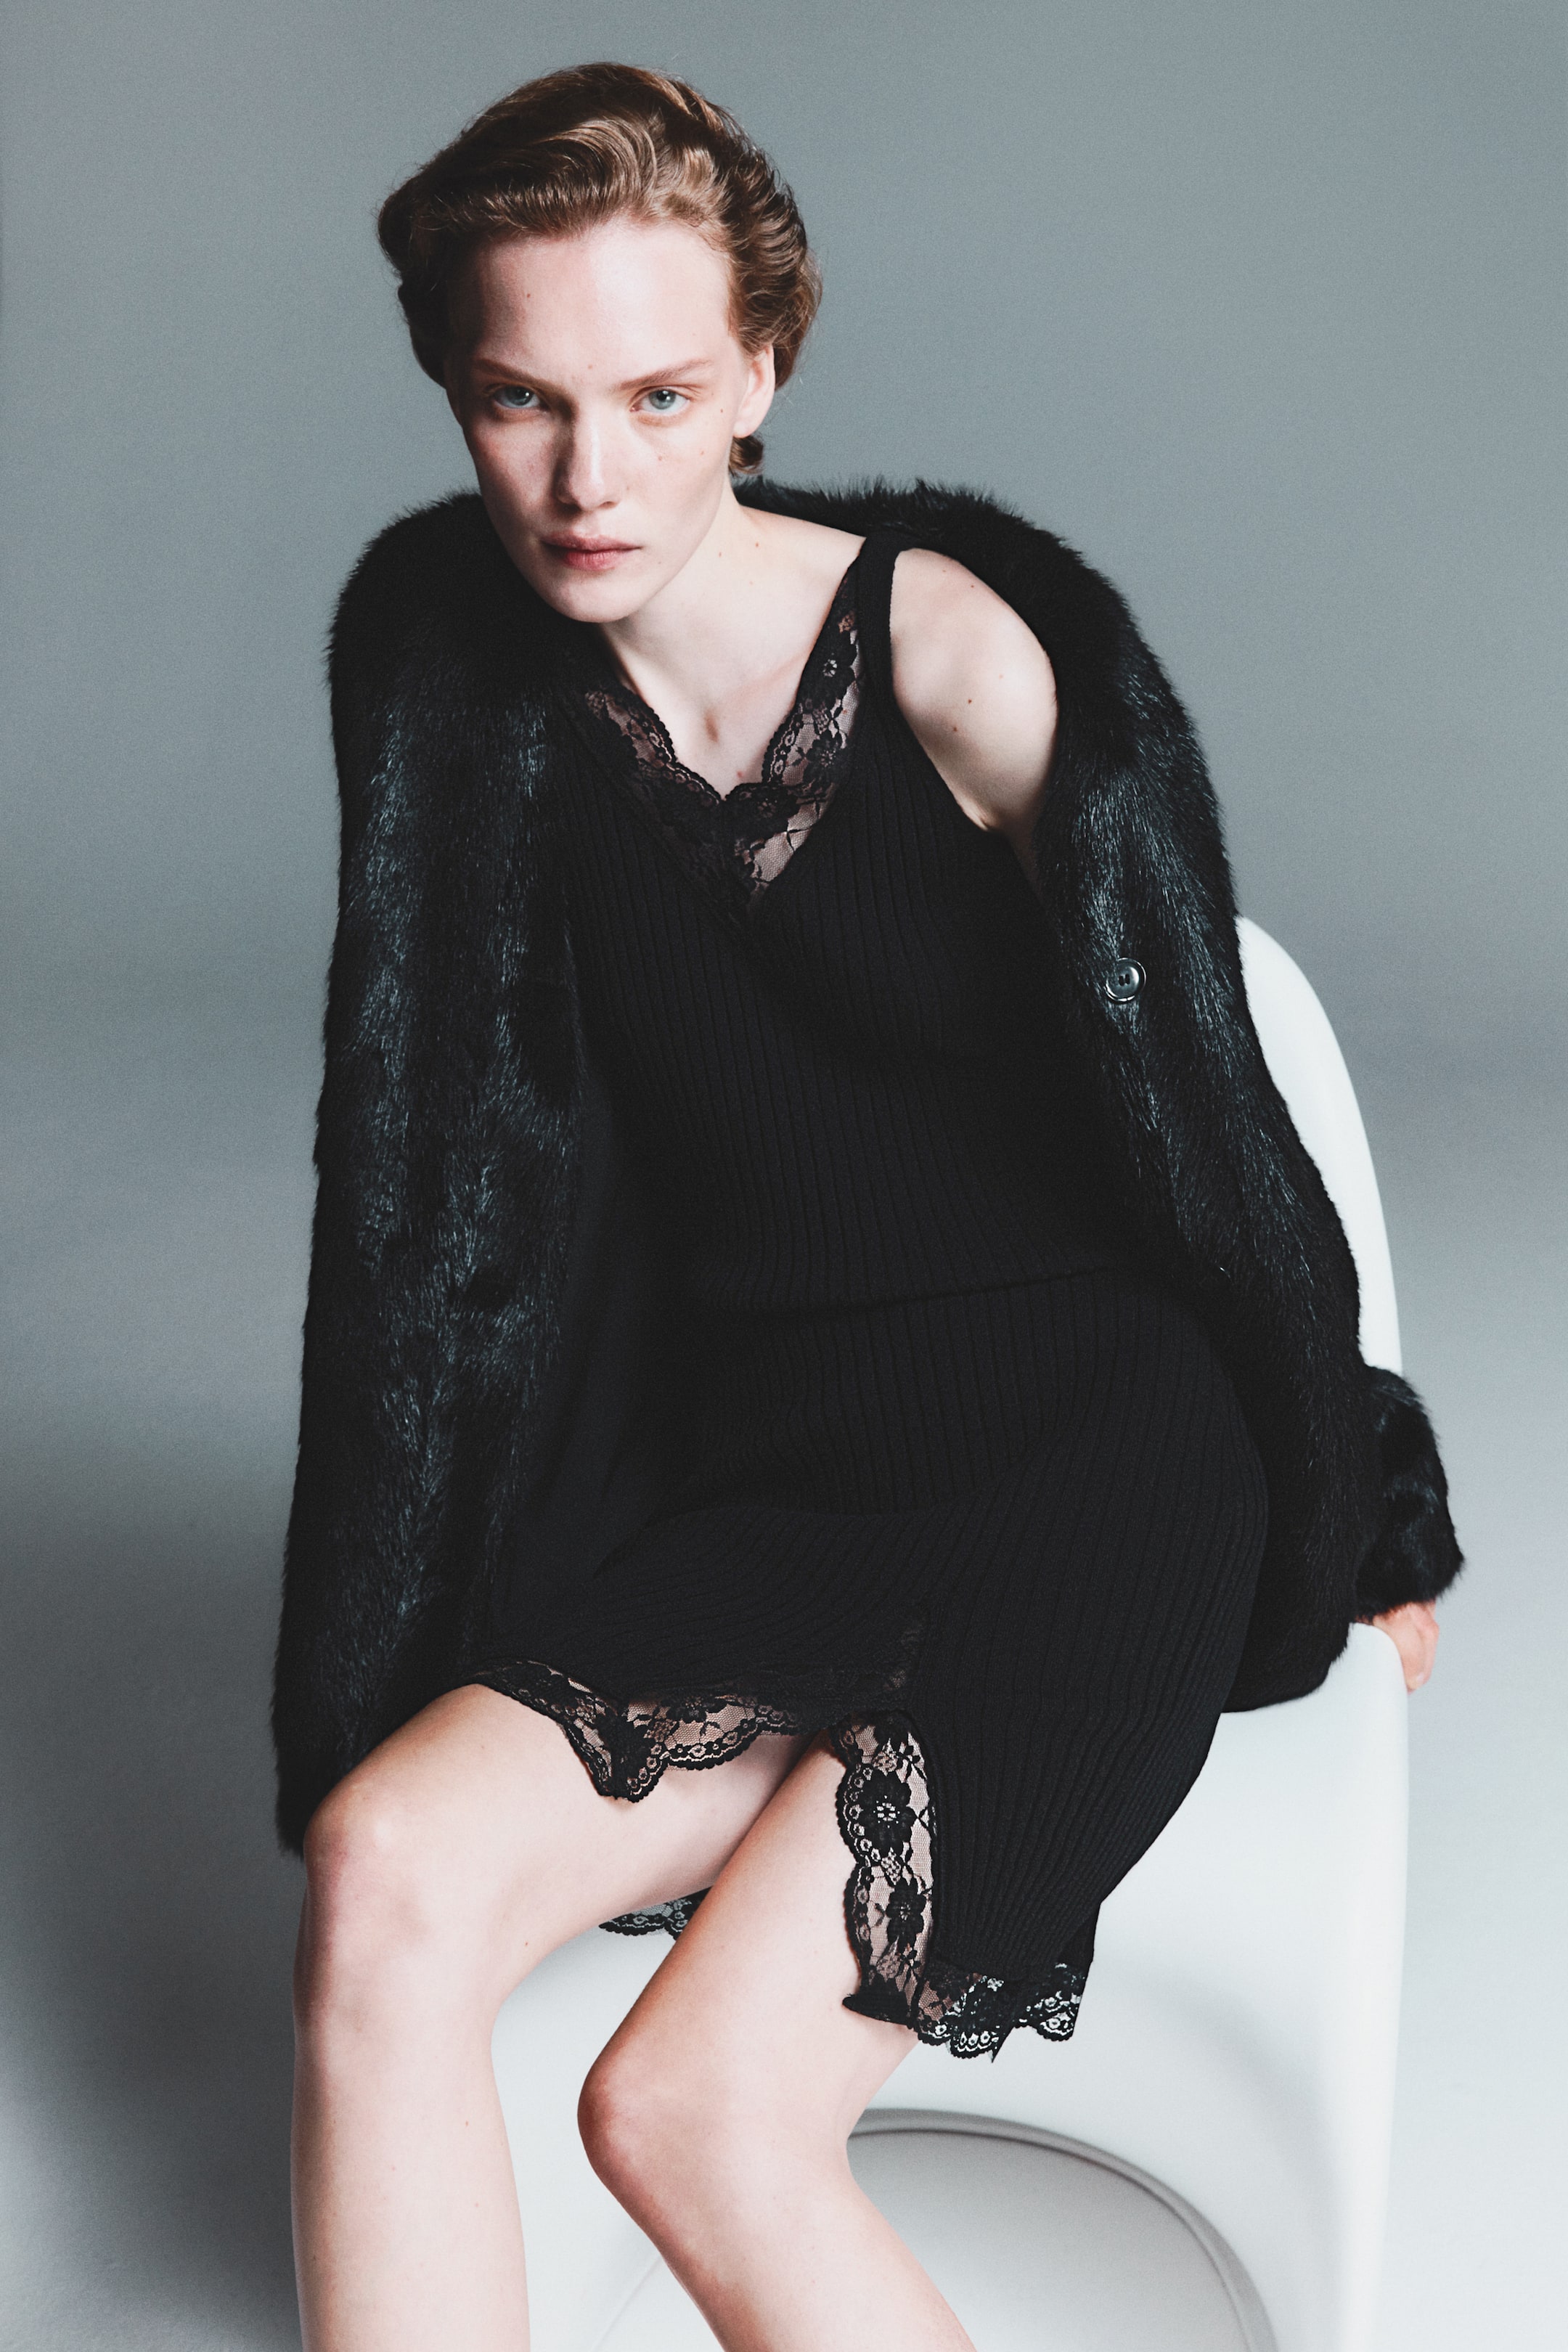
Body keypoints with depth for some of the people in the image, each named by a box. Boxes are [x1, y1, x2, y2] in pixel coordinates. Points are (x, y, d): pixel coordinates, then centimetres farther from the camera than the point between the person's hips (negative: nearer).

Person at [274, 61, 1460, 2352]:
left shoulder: (970, 657, -14)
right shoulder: (440, 642, 1)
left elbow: (1194, 1110, -4)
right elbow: (430, 1139, 6)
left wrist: (1363, 1532, 8)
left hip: (1088, 1469, -4)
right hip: (747, 1493, 5)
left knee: (690, 2111, -22)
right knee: (386, 1875, -24)